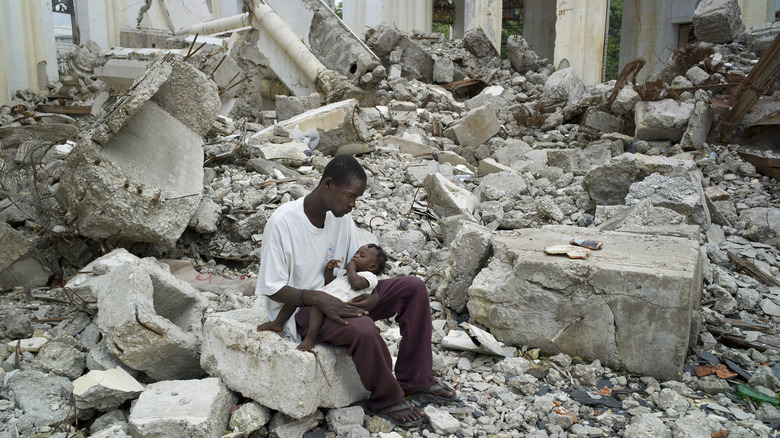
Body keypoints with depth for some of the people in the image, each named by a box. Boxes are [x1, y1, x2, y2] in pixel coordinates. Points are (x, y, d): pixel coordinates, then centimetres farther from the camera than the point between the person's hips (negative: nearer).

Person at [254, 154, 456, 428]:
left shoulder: (342, 216, -1)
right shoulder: (283, 222, -21)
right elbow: (273, 289, -18)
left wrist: (374, 295, -14)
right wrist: (318, 298, -33)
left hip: (338, 297, 7)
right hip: (300, 308, -7)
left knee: (413, 287, -7)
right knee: (363, 329, -36)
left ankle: (414, 379, 0)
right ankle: (386, 400, -8)